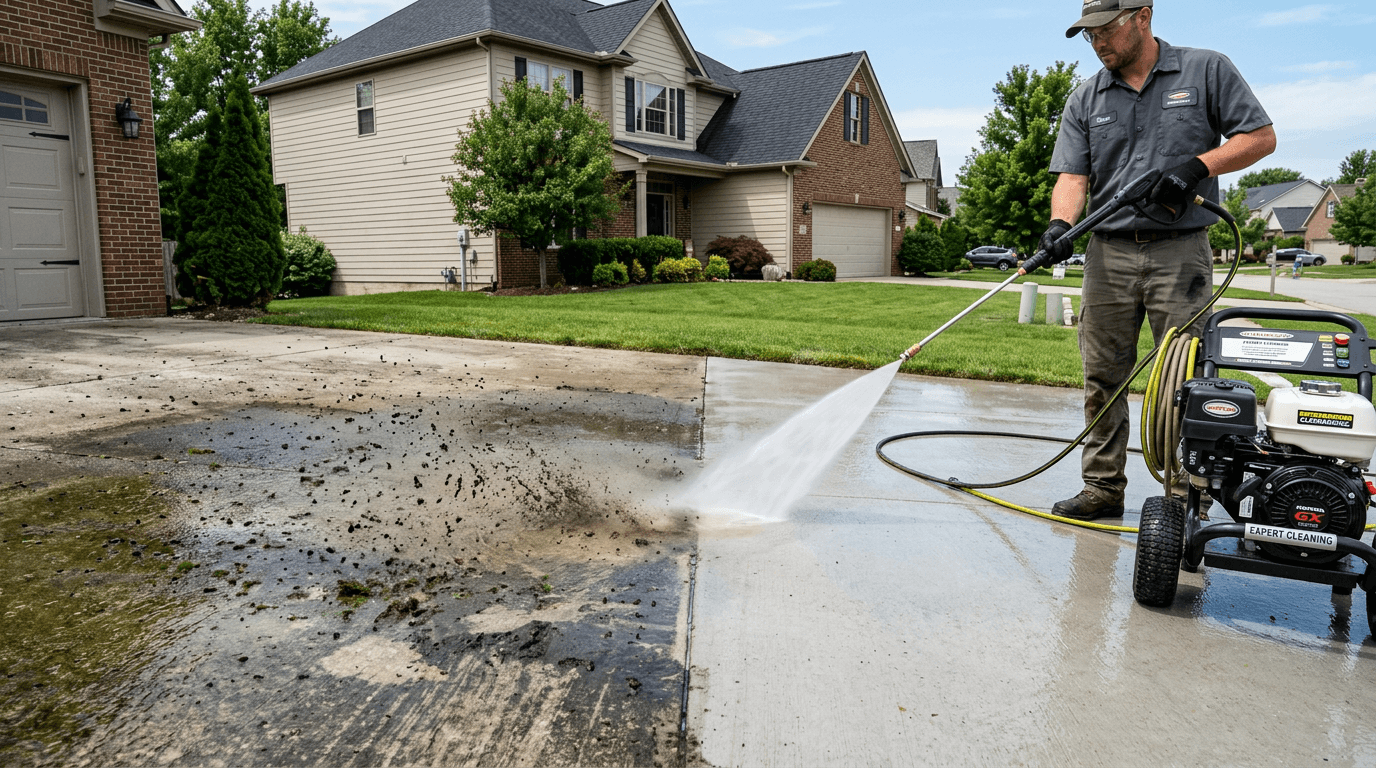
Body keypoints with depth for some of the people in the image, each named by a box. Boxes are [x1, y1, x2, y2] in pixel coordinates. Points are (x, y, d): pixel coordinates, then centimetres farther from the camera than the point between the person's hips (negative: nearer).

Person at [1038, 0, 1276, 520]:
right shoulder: (1085, 100, 12)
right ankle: (1103, 488, 13)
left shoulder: (1207, 71, 6)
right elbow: (1072, 175, 3)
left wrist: (1198, 165, -11)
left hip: (1180, 252, -3)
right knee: (1102, 378, 3)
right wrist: (1060, 223, -17)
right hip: (1108, 253, 3)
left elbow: (1261, 136, 6)